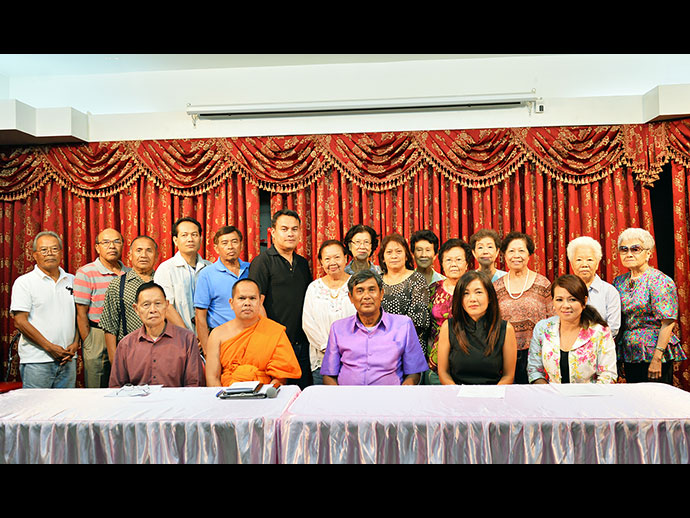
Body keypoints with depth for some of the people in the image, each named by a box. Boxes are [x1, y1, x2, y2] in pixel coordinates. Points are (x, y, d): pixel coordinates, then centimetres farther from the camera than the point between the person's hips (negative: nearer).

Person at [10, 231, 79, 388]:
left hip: (68, 359, 4)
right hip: (36, 361, -4)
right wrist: (50, 347, -12)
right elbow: (20, 322, -7)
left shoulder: (72, 281, 12)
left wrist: (75, 343, -1)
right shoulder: (24, 282, -1)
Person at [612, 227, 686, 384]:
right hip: (629, 356, 6)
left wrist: (657, 358, -21)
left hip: (654, 353, -6)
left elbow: (668, 323, -16)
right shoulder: (619, 281, 9)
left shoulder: (660, 281, -10)